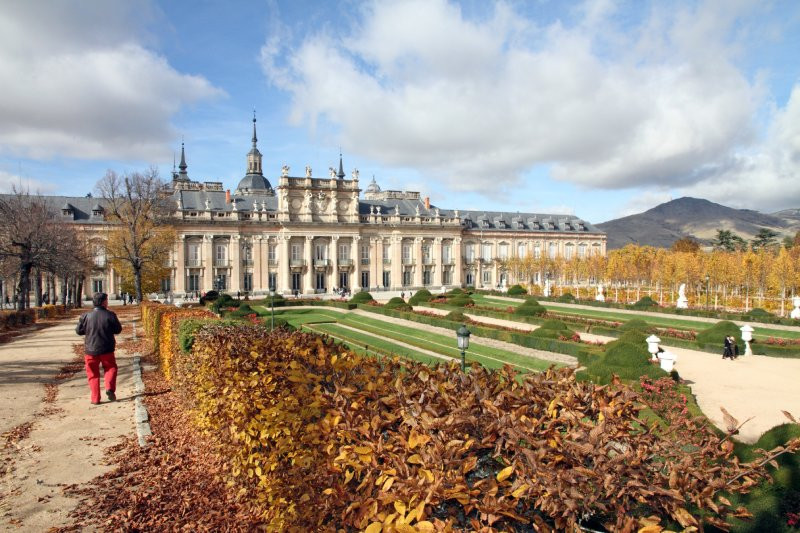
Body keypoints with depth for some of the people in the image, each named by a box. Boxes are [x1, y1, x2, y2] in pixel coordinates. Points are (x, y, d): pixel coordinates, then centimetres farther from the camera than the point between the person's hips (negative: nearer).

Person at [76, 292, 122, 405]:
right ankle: (110, 388, -3)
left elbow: (79, 331, 4)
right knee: (110, 368, 19)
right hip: (107, 349, -1)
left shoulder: (86, 316, -6)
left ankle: (95, 398, 11)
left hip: (90, 350, 1)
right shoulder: (110, 315, -9)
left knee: (93, 374, 11)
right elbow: (118, 330, 0)